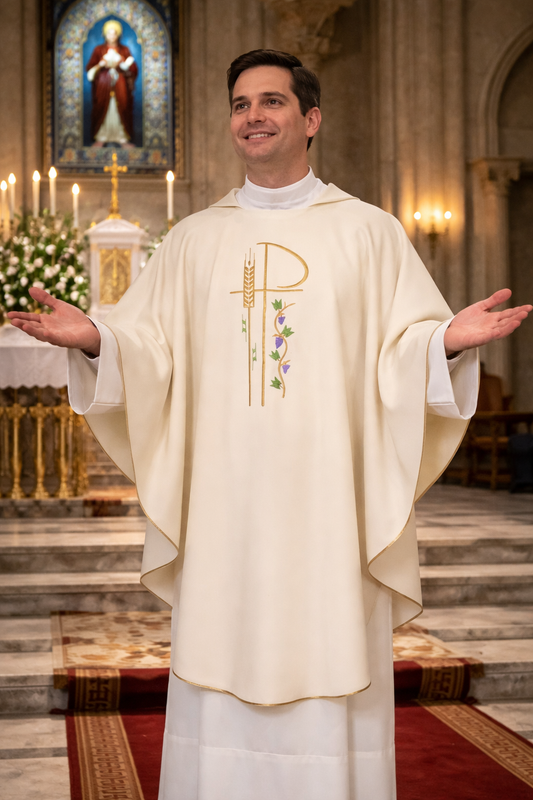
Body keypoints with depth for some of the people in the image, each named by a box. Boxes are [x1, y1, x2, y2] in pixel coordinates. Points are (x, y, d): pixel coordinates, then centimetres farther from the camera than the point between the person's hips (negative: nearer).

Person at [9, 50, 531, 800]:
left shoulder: (370, 233, 7)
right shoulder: (193, 240, 13)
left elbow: (404, 360, 2)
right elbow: (147, 355, 7)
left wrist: (450, 339, -19)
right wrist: (94, 338, -12)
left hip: (328, 510, -2)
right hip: (221, 509, 2)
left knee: (327, 702, 1)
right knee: (219, 702, 4)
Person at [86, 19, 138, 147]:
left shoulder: (125, 50, 9)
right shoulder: (98, 50, 7)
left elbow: (133, 69, 3)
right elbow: (89, 69, 3)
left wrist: (121, 65, -14)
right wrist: (101, 65, -15)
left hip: (120, 87, 1)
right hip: (103, 86, -1)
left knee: (122, 111, -5)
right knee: (102, 111, -5)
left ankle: (122, 137, 0)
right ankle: (101, 138, 0)